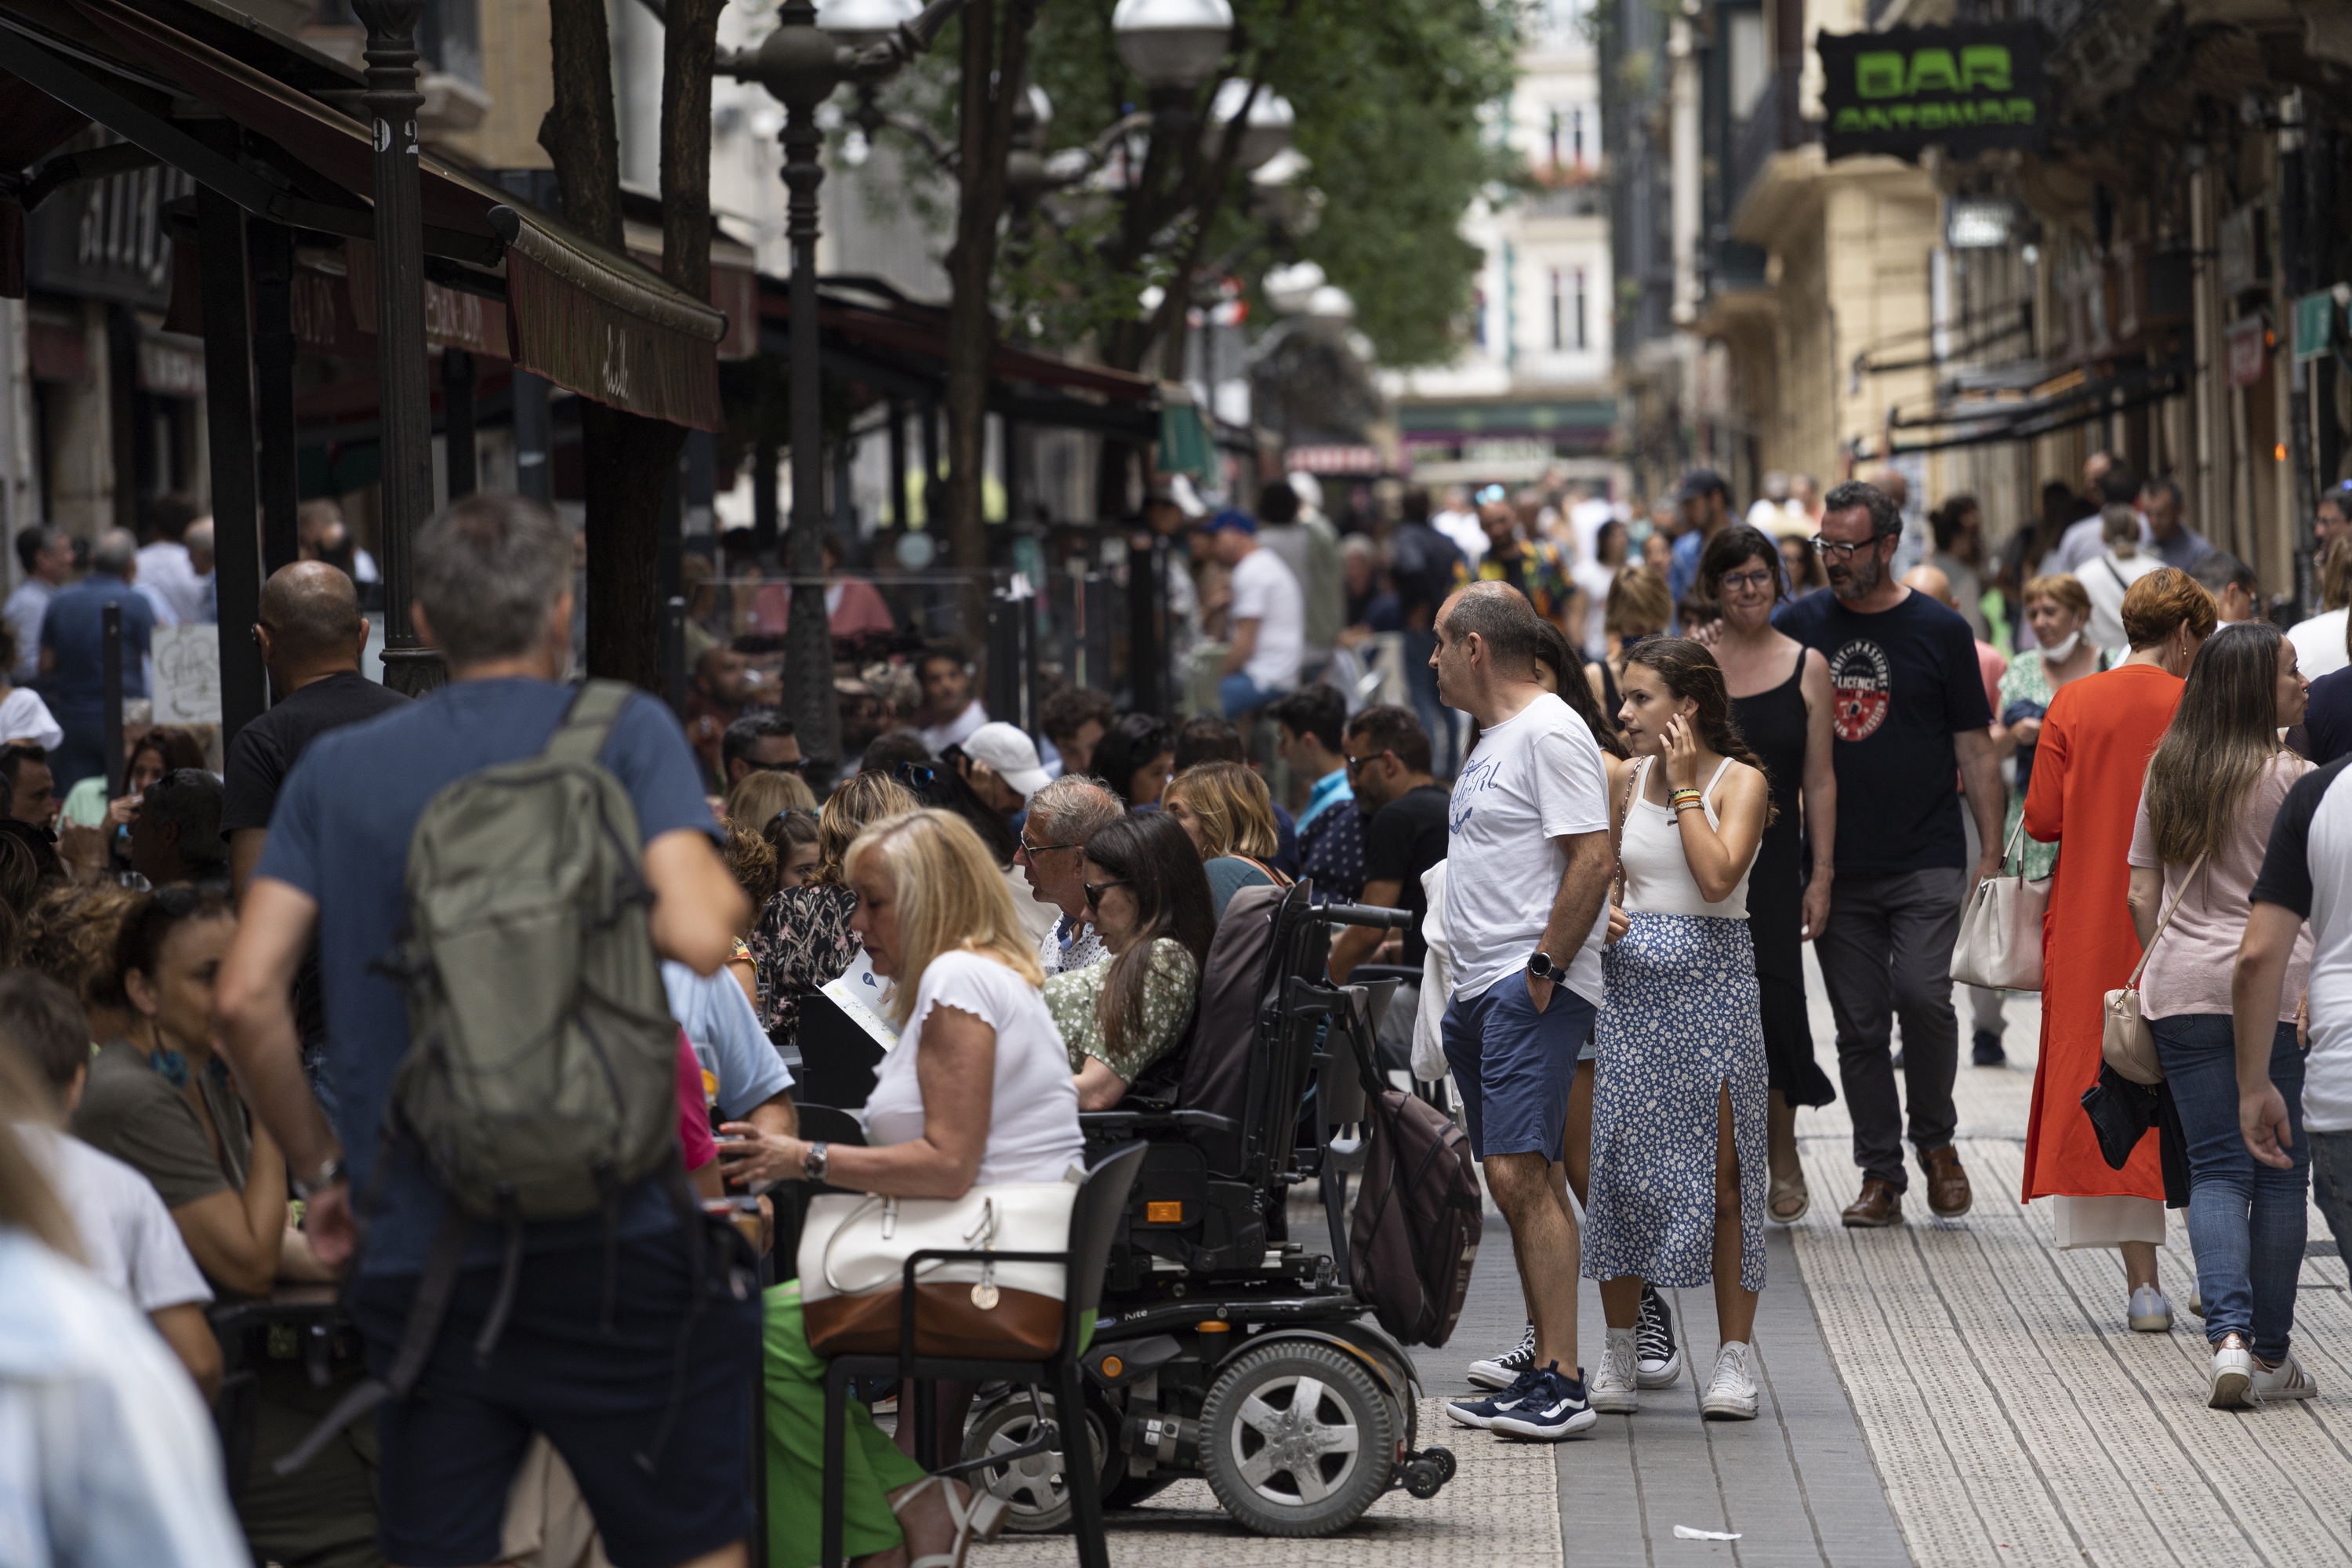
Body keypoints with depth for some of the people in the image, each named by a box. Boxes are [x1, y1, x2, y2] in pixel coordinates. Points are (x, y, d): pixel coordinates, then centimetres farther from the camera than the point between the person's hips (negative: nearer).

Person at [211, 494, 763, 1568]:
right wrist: (720, 893, 7)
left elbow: (245, 998, 1)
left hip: (418, 1265, 3)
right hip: (605, 1252, -3)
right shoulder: (624, 732, -1)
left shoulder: (336, 771, 8)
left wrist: (320, 1167, 12)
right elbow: (700, 936, -15)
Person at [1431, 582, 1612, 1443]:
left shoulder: (1550, 733, -11)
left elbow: (1592, 861, -19)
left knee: (1521, 1173, -16)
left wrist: (1543, 969, -20)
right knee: (1517, 1182, 11)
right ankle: (1542, 1364, 15)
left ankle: (1561, 1385, -18)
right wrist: (1467, 983, 17)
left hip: (1533, 990, -10)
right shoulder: (1493, 739, 20)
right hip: (1479, 987, 10)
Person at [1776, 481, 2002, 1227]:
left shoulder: (1940, 630, 2)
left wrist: (1992, 854, -1)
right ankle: (1880, 1176, 12)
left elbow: (1974, 751, 5)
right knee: (1860, 1025, 3)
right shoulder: (1798, 625, 8)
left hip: (1927, 862, -3)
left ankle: (1936, 1139, 5)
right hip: (1837, 864, 3)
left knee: (1923, 993, -18)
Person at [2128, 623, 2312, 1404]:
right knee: (2281, 1171, 6)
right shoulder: (2290, 776, -8)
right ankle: (2271, 1355, 10)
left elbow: (2143, 894, 11)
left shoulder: (2165, 774, 7)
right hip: (2279, 987, -4)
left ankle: (2228, 1333, -13)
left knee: (2215, 1169, 5)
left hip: (2184, 987, 4)